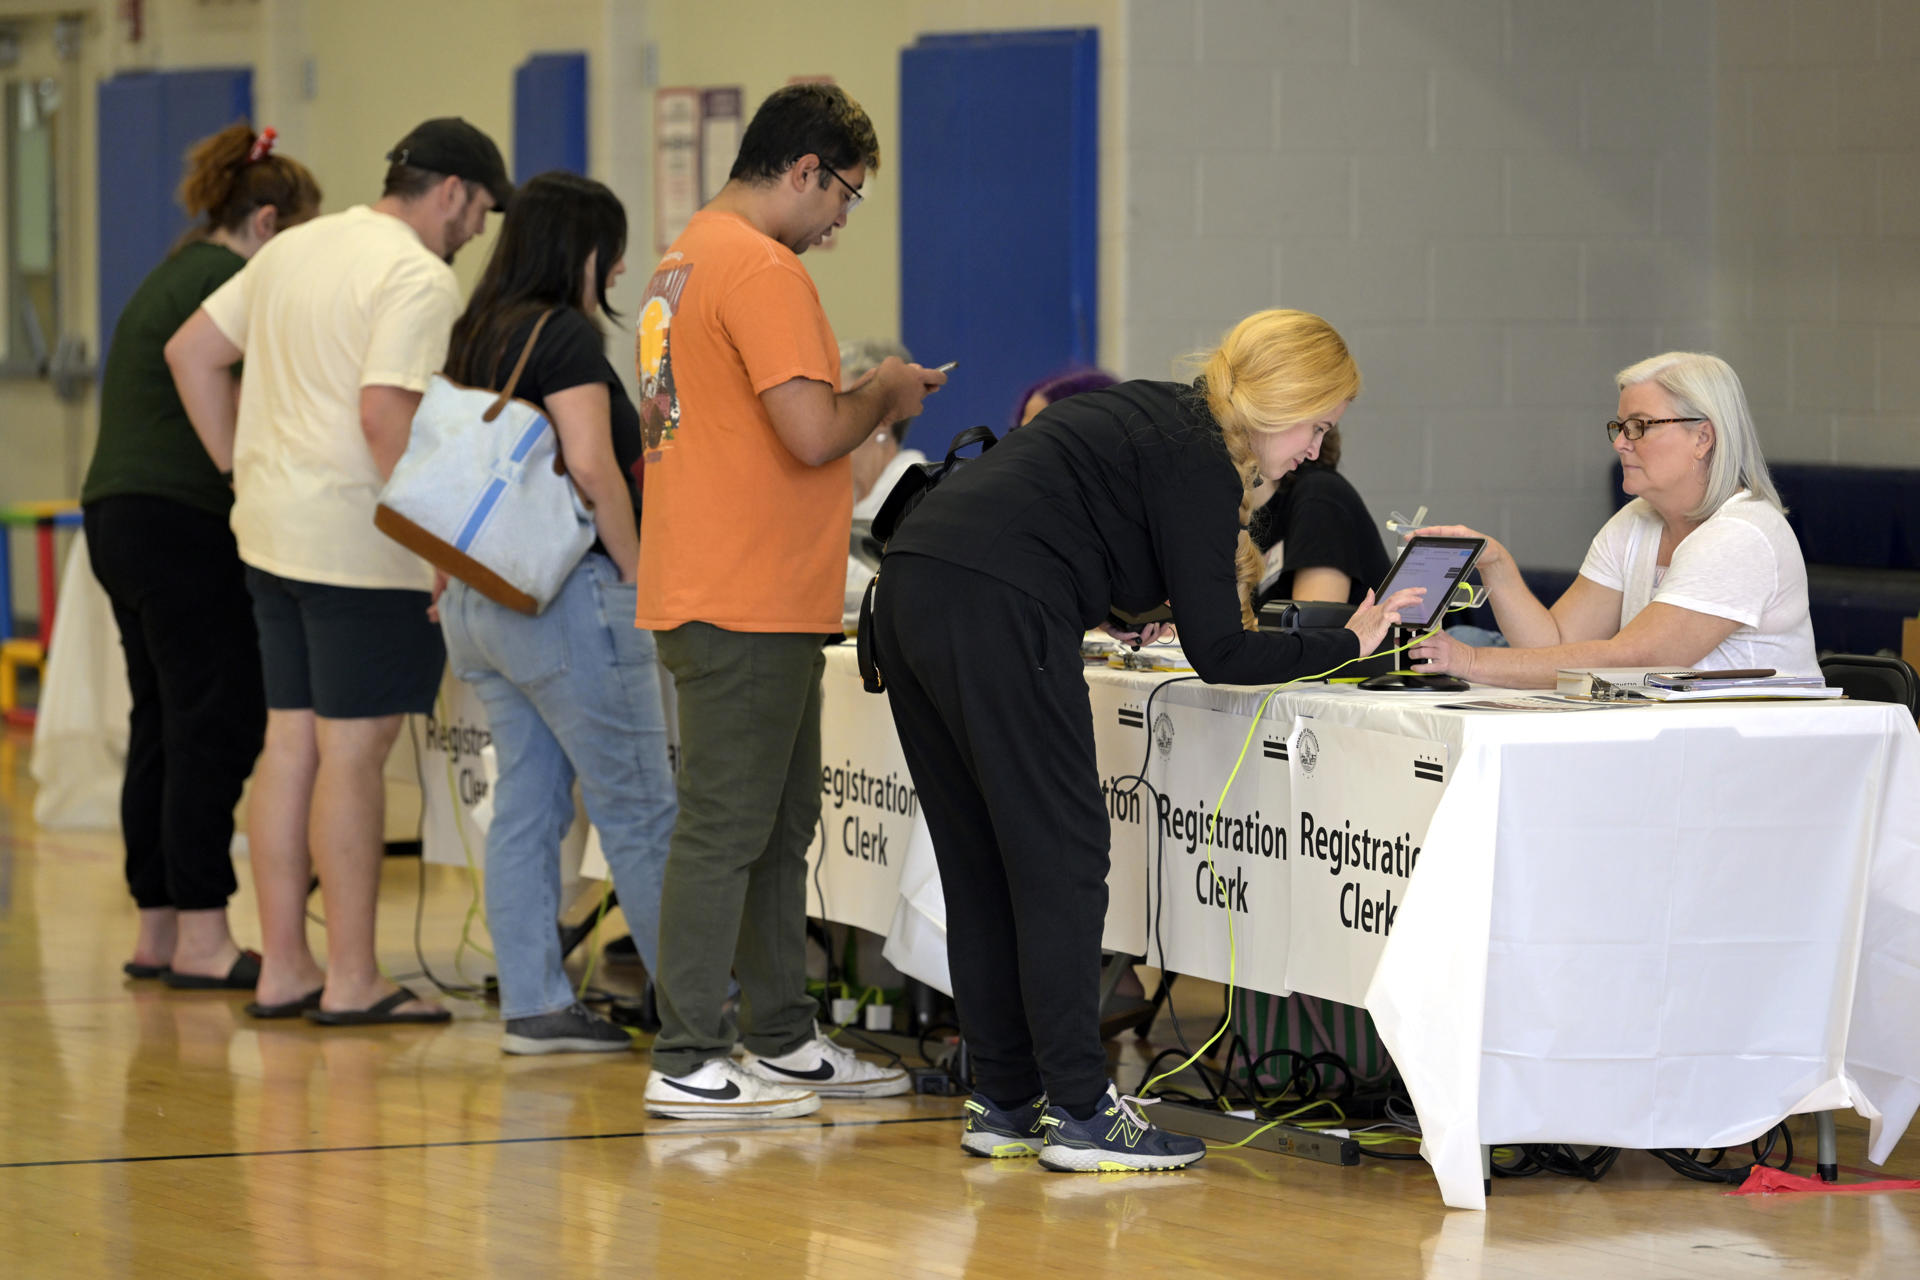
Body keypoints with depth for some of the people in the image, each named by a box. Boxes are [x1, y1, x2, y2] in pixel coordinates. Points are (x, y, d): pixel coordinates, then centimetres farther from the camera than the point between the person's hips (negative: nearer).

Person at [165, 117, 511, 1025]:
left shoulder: (295, 249, 15)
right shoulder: (418, 278, -13)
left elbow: (191, 352, 18)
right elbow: (386, 414, -24)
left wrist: (242, 468, 18)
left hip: (272, 531, 9)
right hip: (360, 540, -9)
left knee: (290, 742, 11)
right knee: (353, 752, -5)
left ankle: (282, 966, 14)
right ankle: (352, 979, -1)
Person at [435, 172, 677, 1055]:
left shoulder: (476, 335, 14)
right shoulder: (563, 334, -12)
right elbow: (592, 467, -19)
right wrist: (637, 571, -12)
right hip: (566, 594, -9)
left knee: (526, 803, 9)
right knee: (637, 808, -2)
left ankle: (532, 1005, 8)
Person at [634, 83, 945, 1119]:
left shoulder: (686, 260, 17)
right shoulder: (762, 272, -17)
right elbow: (811, 432, -23)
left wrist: (864, 398, 15)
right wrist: (883, 394, -5)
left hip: (725, 597, 11)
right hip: (748, 606, -11)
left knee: (781, 824, 16)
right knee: (725, 829, -7)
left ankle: (783, 1041, 22)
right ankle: (688, 1063, -4)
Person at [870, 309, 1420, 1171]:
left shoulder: (1156, 414, 23)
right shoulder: (1198, 461, -5)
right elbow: (1218, 654, -6)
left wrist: (1213, 571, 29)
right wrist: (1345, 647, 4)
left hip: (910, 592, 10)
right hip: (995, 612, -10)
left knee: (981, 866, 13)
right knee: (1061, 862, -4)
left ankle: (1004, 1105, 16)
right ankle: (1079, 1111, -4)